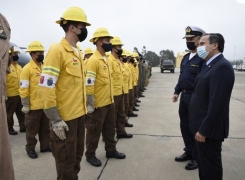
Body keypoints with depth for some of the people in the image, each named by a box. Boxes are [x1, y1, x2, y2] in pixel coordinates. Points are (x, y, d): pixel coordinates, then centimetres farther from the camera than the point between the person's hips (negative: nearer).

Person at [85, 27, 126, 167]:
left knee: (110, 128, 19)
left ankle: (111, 150, 36)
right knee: (94, 130, 7)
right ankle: (90, 155, 24)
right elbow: (89, 84, -21)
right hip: (99, 104, -8)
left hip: (110, 102, 9)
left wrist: (111, 98, 17)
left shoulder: (107, 60, 10)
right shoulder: (93, 60, -17)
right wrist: (90, 104, -20)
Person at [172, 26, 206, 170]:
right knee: (185, 126, 17)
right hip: (184, 96, 8)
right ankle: (189, 152, 34)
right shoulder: (186, 58, 12)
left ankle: (197, 157, 23)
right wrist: (177, 92, 14)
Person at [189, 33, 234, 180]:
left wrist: (204, 130, -22)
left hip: (209, 128, -9)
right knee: (204, 163, 22)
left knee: (210, 166, 7)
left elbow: (217, 103, -25)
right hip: (203, 126, 9)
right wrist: (201, 128, 18)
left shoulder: (222, 66, -20)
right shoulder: (211, 65, 12)